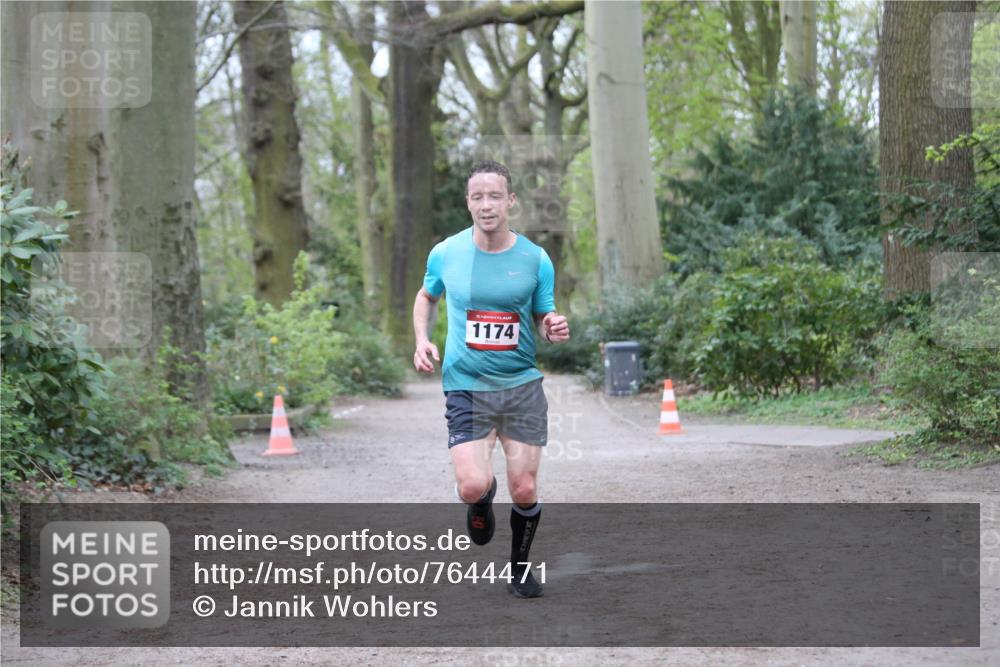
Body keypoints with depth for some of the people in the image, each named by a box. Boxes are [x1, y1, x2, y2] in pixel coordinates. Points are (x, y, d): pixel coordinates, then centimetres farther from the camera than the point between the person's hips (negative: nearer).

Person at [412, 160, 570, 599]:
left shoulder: (535, 260, -3)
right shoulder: (445, 254, -2)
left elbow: (544, 320, 8)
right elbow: (426, 297, 18)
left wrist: (555, 330, -16)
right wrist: (421, 340, 1)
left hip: (522, 385, 1)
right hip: (465, 386, 0)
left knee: (524, 491, -1)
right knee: (473, 487, -17)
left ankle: (520, 567, 26)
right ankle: (482, 500, 22)